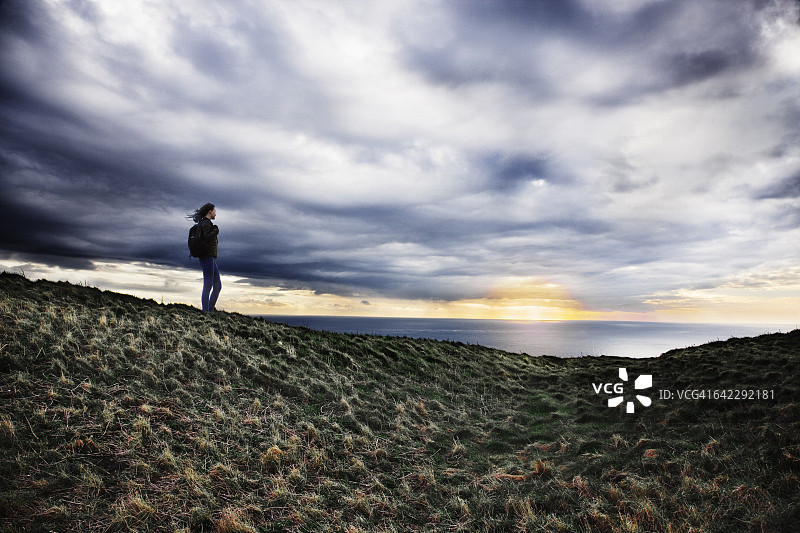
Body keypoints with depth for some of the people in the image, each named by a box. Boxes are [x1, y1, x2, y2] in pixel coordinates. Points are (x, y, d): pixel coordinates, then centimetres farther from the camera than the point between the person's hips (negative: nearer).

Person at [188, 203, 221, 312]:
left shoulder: (207, 223, 22)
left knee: (218, 286, 8)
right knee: (208, 286, -9)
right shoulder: (206, 223, -7)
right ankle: (205, 311, -7)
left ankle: (211, 309, 12)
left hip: (211, 259, 10)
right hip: (207, 257, -10)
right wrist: (216, 230, -9)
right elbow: (207, 237, -22)